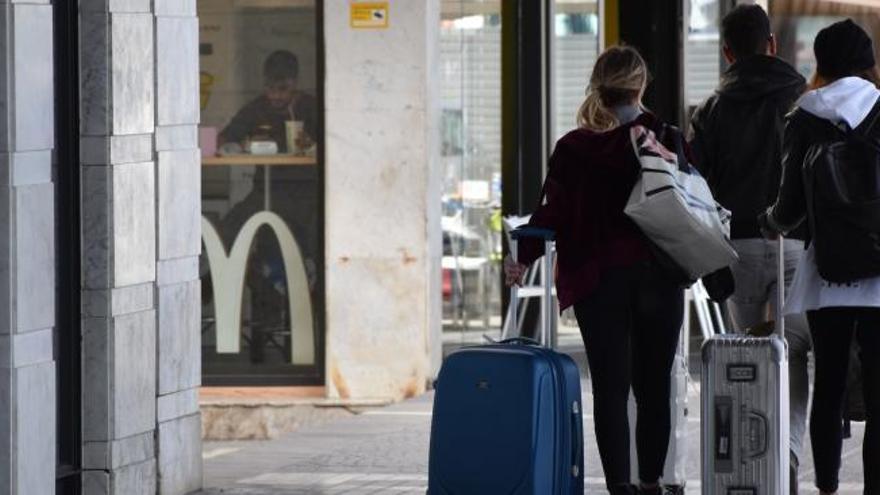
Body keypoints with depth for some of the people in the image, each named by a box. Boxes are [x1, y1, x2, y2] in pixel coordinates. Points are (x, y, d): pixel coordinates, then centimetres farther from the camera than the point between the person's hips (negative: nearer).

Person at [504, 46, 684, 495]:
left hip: (597, 281, -1)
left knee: (610, 389, -1)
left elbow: (554, 214, -6)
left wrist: (524, 257, 2)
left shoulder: (573, 149, -2)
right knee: (654, 387, 13)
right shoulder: (667, 141, -3)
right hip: (657, 277, 1)